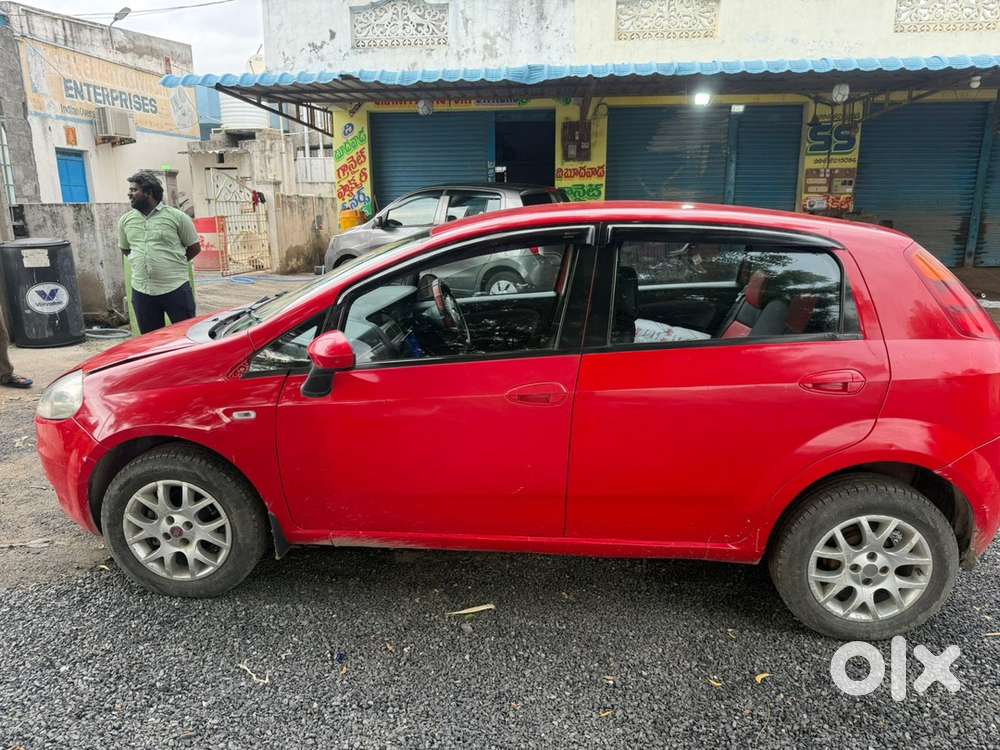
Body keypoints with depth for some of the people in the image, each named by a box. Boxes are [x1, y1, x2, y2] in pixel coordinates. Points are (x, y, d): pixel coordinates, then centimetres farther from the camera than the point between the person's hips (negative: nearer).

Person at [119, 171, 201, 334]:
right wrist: (143, 261, 12)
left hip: (176, 288, -4)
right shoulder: (125, 221, 9)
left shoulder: (177, 216, -4)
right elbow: (125, 250, 23)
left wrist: (174, 263, 6)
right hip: (141, 291, 4)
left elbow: (195, 248, 3)